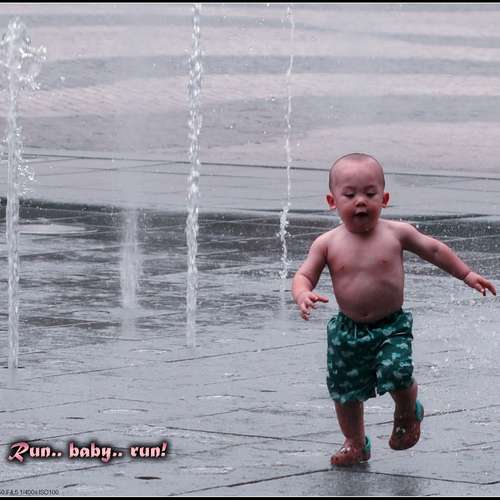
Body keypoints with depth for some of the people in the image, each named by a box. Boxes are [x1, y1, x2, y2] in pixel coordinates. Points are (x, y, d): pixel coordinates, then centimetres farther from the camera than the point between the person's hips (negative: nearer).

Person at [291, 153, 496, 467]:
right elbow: (304, 275, -4)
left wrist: (467, 274, 12)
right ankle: (355, 443, 33)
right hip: (347, 331, 2)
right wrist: (303, 295, -28)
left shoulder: (396, 234, -6)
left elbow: (434, 249, 7)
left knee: (398, 375, -22)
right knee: (345, 391, 8)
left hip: (392, 326, -2)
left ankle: (409, 414, 13)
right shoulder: (328, 244, -7)